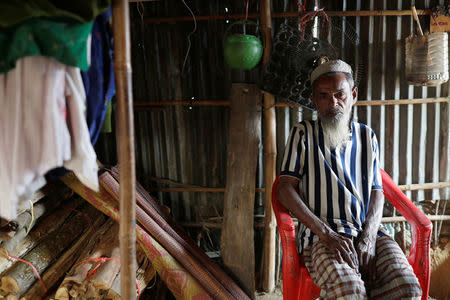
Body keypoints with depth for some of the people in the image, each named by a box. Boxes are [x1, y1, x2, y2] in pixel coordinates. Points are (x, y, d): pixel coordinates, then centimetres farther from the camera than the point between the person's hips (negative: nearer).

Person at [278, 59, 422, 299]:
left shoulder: (367, 136, 17)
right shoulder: (303, 133, 7)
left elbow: (377, 193, 11)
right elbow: (285, 189, -1)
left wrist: (368, 238, -8)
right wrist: (326, 233, -13)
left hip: (368, 233, 4)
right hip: (321, 236, -3)